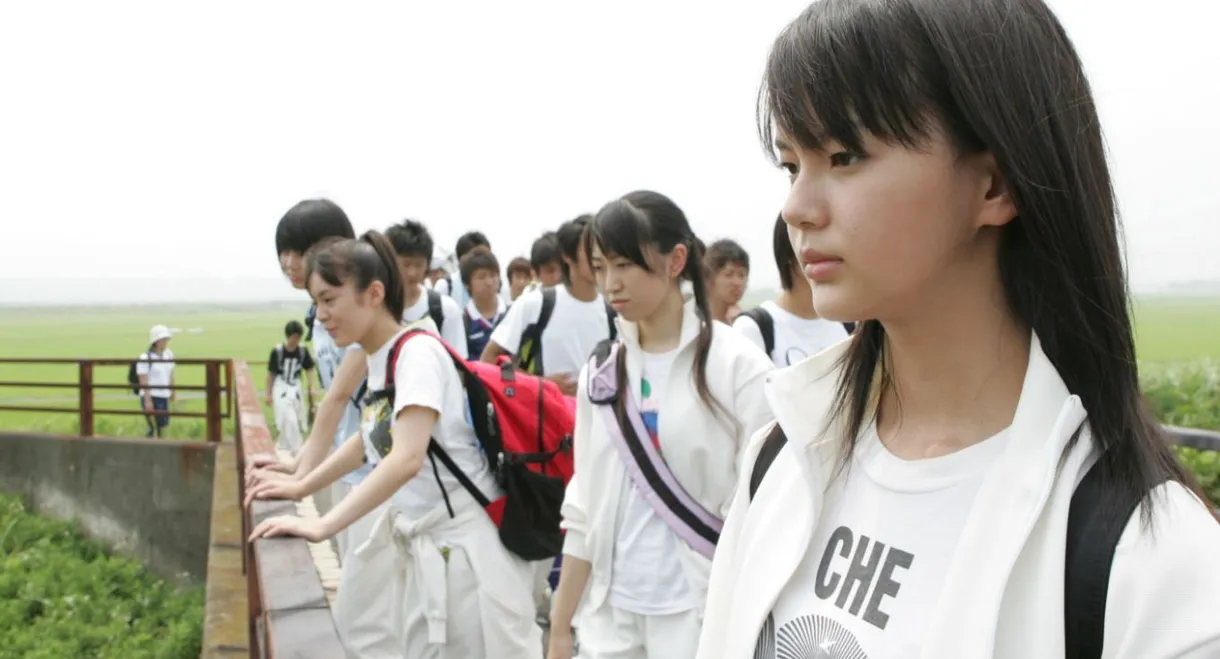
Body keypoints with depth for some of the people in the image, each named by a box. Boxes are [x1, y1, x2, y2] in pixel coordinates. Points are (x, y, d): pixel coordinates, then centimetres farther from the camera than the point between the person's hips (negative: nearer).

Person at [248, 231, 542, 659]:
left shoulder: (417, 352, -18)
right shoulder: (376, 359, 8)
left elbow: (407, 459, -30)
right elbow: (372, 440, 24)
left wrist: (323, 526, -32)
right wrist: (300, 487, 16)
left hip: (465, 543, -8)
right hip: (424, 545, 8)